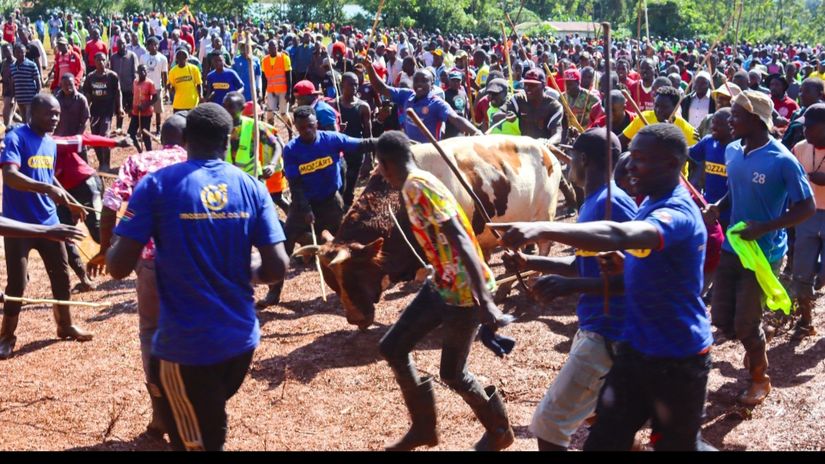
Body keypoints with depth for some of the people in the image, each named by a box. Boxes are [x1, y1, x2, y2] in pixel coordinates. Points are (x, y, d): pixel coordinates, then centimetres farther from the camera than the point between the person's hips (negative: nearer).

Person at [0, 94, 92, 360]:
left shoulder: (51, 143, 9)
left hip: (48, 222, 7)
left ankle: (65, 326, 31)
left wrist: (69, 201, 20)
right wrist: (47, 189, -40)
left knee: (61, 274, 13)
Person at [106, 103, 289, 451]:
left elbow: (120, 267, -12)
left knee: (196, 440, 13)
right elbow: (276, 268, -6)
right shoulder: (252, 187, 0)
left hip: (186, 346, -4)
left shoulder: (157, 184, -9)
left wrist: (108, 251, 10)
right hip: (242, 340, 4)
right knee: (211, 428, 29)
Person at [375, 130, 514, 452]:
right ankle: (424, 426, 23)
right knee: (392, 348, 10)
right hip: (442, 284, 9)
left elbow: (461, 241, -28)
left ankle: (499, 430, 28)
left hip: (464, 292, -9)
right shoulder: (414, 187, 9)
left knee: (452, 372, 3)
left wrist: (484, 301, -33)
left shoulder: (419, 187, -20)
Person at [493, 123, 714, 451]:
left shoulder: (678, 213, -25)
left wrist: (543, 229, -56)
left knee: (677, 445, 12)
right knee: (603, 441, 8)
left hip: (678, 359, -8)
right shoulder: (651, 206, 7)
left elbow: (618, 236, -46)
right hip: (636, 348, 8)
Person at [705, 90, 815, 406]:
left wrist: (764, 228, -25)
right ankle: (756, 349, 41)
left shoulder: (782, 161, -20)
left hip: (764, 253, -6)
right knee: (722, 319, 10)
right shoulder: (732, 151, 1)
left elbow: (807, 208, -15)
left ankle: (760, 378, 28)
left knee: (745, 323, 1)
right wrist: (718, 206, -5)